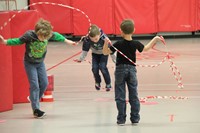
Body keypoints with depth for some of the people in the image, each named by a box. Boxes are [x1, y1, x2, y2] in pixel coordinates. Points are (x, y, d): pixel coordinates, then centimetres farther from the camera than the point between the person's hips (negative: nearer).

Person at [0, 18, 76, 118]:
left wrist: (66, 41, 17)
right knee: (34, 85, -10)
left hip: (40, 62, 5)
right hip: (30, 64, -5)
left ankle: (34, 99, 33)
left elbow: (56, 36, 4)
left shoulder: (49, 34, -18)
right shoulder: (29, 35, -28)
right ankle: (36, 109, -5)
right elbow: (18, 41, -13)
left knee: (44, 83, 7)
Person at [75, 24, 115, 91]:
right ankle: (97, 82, 17)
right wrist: (81, 59, -10)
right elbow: (85, 50, -13)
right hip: (95, 54, 3)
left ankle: (108, 84, 2)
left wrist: (114, 59, -17)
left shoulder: (104, 38, -38)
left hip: (104, 54, -3)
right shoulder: (87, 39, -31)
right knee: (94, 68, -10)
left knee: (102, 67, -17)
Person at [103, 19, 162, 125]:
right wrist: (155, 39, 24)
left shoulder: (118, 44, -12)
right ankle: (135, 118, 13)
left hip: (120, 70, -2)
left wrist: (106, 43, -21)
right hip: (132, 70, 2)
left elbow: (105, 52, -10)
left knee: (120, 96, 3)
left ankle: (121, 119, 2)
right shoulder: (136, 44, -5)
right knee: (133, 96, 11)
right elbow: (145, 48, 15)